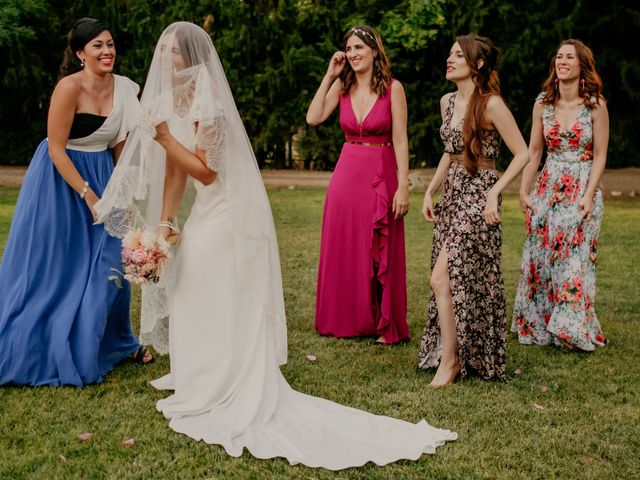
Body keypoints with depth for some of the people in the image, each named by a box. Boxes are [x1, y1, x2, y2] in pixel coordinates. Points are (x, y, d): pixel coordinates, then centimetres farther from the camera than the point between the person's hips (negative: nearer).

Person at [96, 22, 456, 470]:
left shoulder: (208, 104, -22)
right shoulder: (172, 101, 5)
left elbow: (206, 171, -21)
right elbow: (175, 170, 7)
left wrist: (166, 137, -23)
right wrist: (165, 222, 3)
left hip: (228, 219, -9)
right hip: (208, 215, 9)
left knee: (225, 309, 0)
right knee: (197, 303, 18)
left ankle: (223, 397, 12)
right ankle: (206, 382, 33)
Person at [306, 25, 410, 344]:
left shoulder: (392, 88, -6)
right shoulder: (342, 86, 5)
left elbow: (400, 141, -9)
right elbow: (313, 118, -8)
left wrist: (403, 186, -14)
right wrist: (329, 76, -5)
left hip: (381, 175, -4)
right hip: (347, 173, 4)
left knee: (380, 254, 4)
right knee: (344, 250, 9)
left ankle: (385, 324, 17)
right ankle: (347, 320, 23)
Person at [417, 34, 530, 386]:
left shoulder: (491, 104, -13)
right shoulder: (447, 102, 10)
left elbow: (522, 153, -11)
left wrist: (494, 193, -17)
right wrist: (430, 191, 12)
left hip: (478, 196, -7)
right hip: (451, 194, 7)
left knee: (443, 278, -13)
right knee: (456, 280, 10)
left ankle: (449, 361, -1)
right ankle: (452, 353, 21)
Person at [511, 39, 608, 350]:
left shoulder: (595, 105, -5)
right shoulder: (543, 103, 5)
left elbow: (600, 156, -5)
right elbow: (533, 152, 9)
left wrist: (588, 196, -13)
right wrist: (524, 191, 3)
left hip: (582, 189, -4)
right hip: (548, 188, 4)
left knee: (575, 261, -4)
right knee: (538, 257, 4)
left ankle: (573, 332, 9)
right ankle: (537, 327, 17)